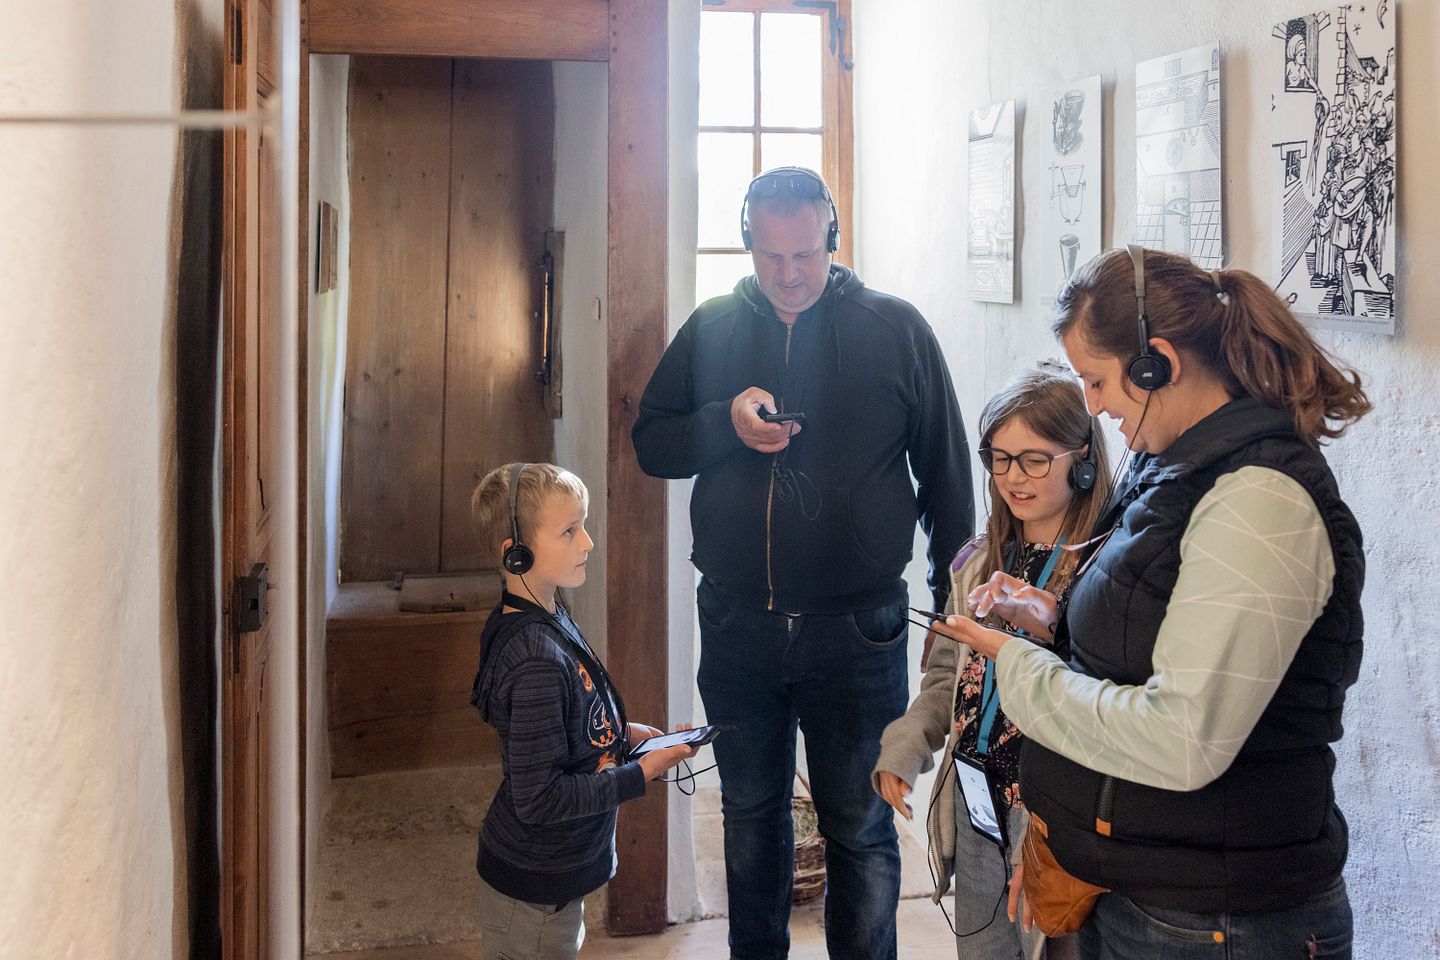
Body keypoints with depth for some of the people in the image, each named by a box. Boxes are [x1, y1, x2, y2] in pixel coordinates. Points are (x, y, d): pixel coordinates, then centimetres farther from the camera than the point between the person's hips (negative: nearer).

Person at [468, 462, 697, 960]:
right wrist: (643, 773, -21)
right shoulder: (537, 659, -31)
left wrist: (623, 732, 2)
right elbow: (538, 799, -28)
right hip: (534, 888, -9)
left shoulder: (548, 617, -1)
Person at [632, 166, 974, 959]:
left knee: (860, 829, 6)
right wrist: (725, 424, -12)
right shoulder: (711, 329, 5)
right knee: (750, 816, 18)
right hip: (737, 623, 3)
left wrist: (956, 597, 0)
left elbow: (945, 471, 2)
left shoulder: (895, 328, -2)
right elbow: (650, 442, 7)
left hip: (857, 627, -3)